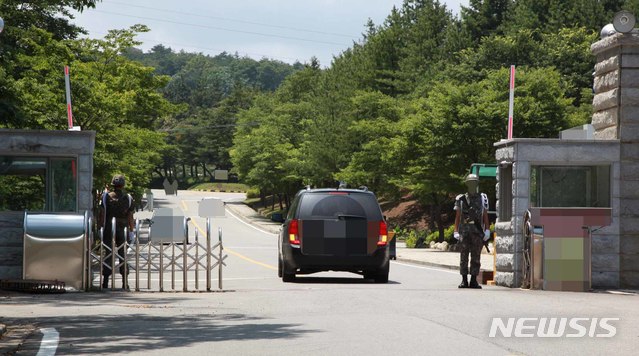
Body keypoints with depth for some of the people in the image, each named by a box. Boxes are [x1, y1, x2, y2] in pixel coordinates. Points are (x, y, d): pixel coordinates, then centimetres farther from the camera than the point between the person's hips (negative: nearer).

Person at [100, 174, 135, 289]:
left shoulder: (106, 196, -3)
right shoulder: (128, 198, 0)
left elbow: (103, 214, -3)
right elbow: (130, 216, 1)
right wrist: (131, 231, 7)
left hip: (109, 229, -1)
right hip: (123, 230, 1)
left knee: (108, 255, 4)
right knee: (123, 255, 6)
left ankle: (105, 281, 2)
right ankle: (125, 283, 5)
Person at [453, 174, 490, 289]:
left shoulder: (482, 198, 11)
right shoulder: (461, 199, 8)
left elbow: (485, 216, 9)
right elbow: (457, 217, 8)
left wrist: (487, 230, 0)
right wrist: (456, 232, 0)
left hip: (478, 232, 1)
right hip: (464, 231, -1)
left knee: (476, 257, 1)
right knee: (464, 256, -1)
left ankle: (474, 280, 5)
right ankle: (464, 280, 3)